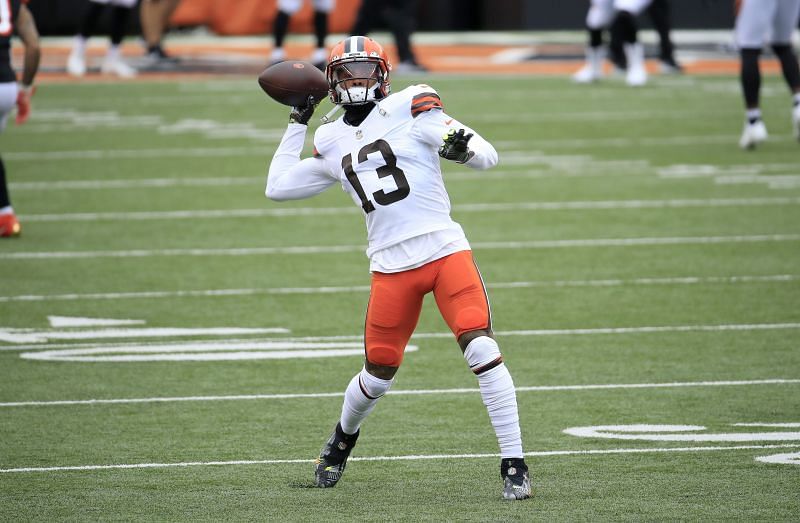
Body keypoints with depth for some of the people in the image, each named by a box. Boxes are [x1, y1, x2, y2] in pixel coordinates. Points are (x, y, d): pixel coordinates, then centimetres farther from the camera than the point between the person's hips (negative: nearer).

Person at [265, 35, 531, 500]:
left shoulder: (409, 109, 2)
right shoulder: (333, 143, 15)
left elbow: (488, 156, 1)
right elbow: (278, 187, 21)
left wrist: (463, 146, -23)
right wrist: (298, 124, 21)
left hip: (445, 251, -3)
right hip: (392, 267, 3)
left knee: (482, 350, -18)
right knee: (378, 374, 9)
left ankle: (514, 465, -12)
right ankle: (342, 440, 40)